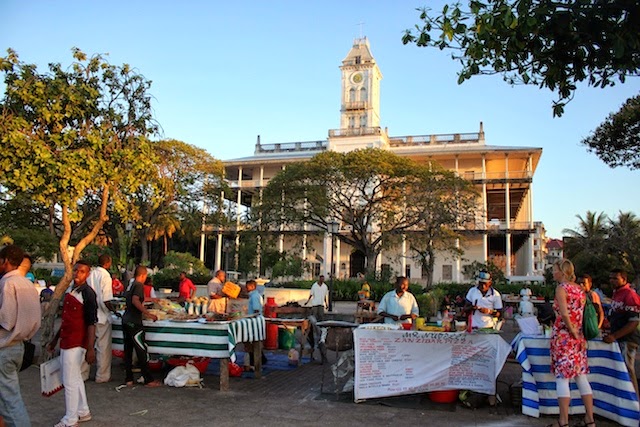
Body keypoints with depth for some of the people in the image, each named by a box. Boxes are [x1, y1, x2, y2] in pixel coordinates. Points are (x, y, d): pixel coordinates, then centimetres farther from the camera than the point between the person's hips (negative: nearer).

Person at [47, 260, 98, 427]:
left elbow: (91, 323, -17)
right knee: (75, 379, 18)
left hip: (76, 344, -9)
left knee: (70, 381, 0)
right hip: (66, 342, 9)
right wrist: (55, 339, 23)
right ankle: (83, 412, 30)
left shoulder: (87, 294, -14)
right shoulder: (70, 290, 11)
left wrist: (90, 349, -22)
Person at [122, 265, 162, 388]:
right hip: (134, 323, -9)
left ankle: (128, 379, 16)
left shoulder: (130, 285, 14)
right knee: (142, 351, -4)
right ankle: (148, 380, 0)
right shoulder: (139, 285, -11)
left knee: (128, 350, 11)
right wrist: (148, 314, -27)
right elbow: (135, 300, -26)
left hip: (126, 321, 9)